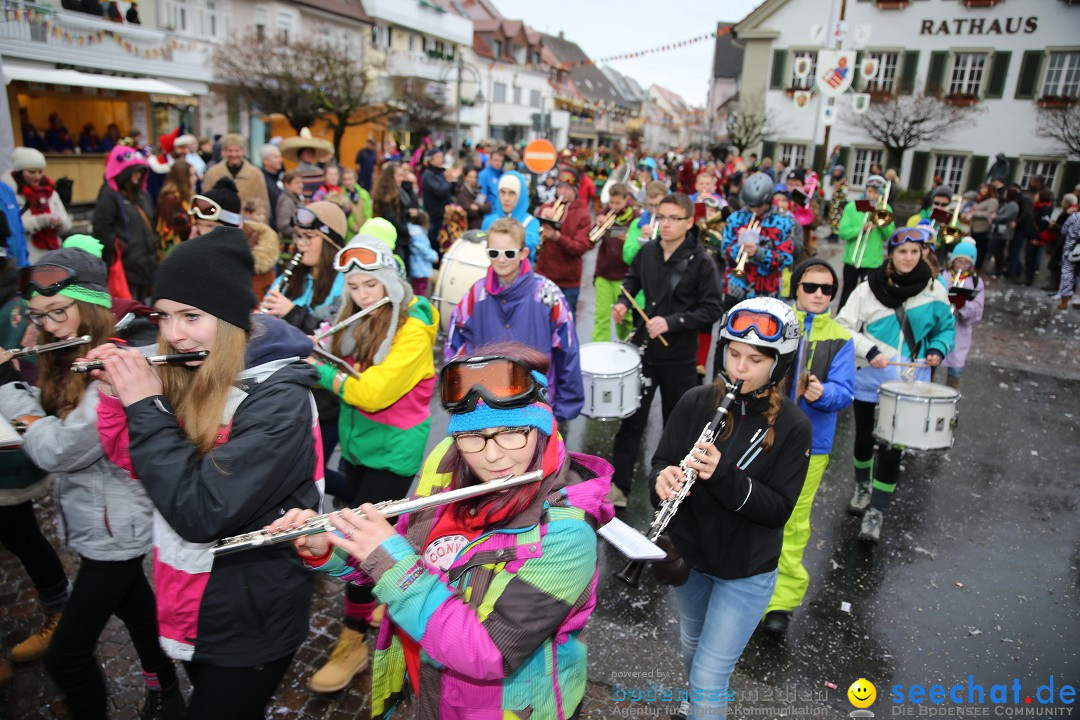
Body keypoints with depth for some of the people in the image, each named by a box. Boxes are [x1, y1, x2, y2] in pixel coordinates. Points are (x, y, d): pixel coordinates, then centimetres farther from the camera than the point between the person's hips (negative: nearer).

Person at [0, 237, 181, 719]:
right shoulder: (70, 361, 5)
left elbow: (57, 450, -28)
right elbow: (45, 421, 3)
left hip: (112, 527, -9)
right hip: (97, 519, 9)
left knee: (66, 656, -1)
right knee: (133, 604, 25)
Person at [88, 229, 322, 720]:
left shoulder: (278, 399, -27)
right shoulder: (186, 378, -3)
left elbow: (199, 514, -32)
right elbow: (137, 465, 6)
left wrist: (145, 406, -25)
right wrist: (116, 398, -10)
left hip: (248, 624, -7)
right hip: (191, 608, 7)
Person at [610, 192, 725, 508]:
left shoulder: (701, 263, -13)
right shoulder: (647, 252, 0)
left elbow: (713, 310, -14)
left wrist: (672, 322, -24)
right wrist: (623, 302, 0)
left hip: (679, 357, -3)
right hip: (644, 348, 3)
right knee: (631, 420, 6)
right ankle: (619, 485, 16)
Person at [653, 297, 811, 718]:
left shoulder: (792, 427, -16)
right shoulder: (695, 403, -10)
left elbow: (779, 509, -19)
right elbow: (662, 461, -6)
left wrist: (722, 473, -34)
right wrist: (664, 478, -31)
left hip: (746, 572, -3)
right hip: (689, 555, 4)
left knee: (708, 679, 0)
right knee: (692, 648, 27)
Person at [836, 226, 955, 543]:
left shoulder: (934, 290, -1)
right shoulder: (869, 288, -7)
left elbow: (946, 328, 12)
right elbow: (844, 327, -8)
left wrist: (938, 350, -8)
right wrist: (869, 351, -20)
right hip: (869, 379, 0)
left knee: (892, 447, -3)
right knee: (864, 438, 15)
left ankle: (876, 512, 9)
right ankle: (863, 488, 41)